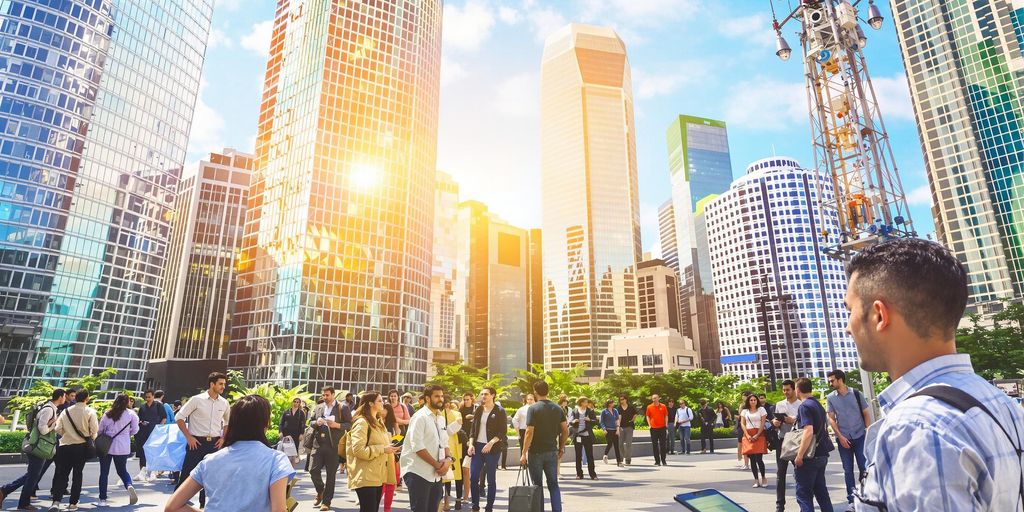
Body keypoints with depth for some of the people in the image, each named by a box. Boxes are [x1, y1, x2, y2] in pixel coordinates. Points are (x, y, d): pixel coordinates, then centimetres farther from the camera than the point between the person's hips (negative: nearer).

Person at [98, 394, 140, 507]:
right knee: (122, 470, 15)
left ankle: (102, 500, 9)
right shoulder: (130, 414, -4)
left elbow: (100, 430, 4)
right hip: (122, 447, 0)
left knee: (104, 472, 10)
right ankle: (129, 485, -13)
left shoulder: (107, 414, -1)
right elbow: (134, 430, -1)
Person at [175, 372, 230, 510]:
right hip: (197, 442, -4)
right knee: (186, 473, 1)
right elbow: (179, 417, -3)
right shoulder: (197, 400, -9)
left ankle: (203, 504, 21)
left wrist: (223, 438, 6)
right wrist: (188, 437, -8)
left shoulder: (224, 403, 3)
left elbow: (228, 421, 18)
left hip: (214, 443, 4)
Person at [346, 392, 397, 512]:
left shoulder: (378, 423, 17)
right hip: (366, 477, -9)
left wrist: (389, 448, 8)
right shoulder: (362, 422, -12)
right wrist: (383, 449, -19)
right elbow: (359, 450, -22)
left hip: (378, 476, 9)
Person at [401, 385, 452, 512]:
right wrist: (437, 464, -16)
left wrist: (448, 459, -6)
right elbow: (417, 446, -20)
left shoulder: (441, 418, 13)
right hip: (419, 473, -8)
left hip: (436, 474, 8)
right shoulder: (420, 417, -12)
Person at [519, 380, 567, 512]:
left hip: (536, 452, -4)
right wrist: (561, 447, 15)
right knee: (553, 484, 12)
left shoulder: (533, 408, -12)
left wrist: (524, 453, -12)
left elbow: (529, 432, -16)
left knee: (538, 485, 7)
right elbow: (565, 431, 4)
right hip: (552, 451, 4)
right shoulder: (557, 409, 3)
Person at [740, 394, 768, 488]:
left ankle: (763, 478, 7)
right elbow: (742, 424, 7)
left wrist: (757, 435, -10)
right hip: (748, 436, 3)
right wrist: (748, 436, -7)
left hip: (759, 435, -3)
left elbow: (763, 424, 0)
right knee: (752, 459, 2)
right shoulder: (744, 411, 13)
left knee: (758, 458, -11)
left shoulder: (761, 409, 6)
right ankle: (756, 480, 9)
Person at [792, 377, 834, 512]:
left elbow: (808, 431, -26)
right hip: (821, 455, 9)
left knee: (803, 494, -2)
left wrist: (799, 455, -23)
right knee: (821, 491, 16)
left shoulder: (804, 406, -16)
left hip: (810, 457, -9)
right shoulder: (819, 405, 12)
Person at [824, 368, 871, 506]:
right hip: (843, 438, 1)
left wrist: (868, 432, -5)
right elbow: (831, 419, 1)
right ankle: (851, 499, 15)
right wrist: (840, 437, -7)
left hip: (860, 436, -1)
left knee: (864, 467, 0)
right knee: (848, 470, 6)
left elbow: (866, 413, 3)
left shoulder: (856, 393, -2)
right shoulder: (830, 398, 1)